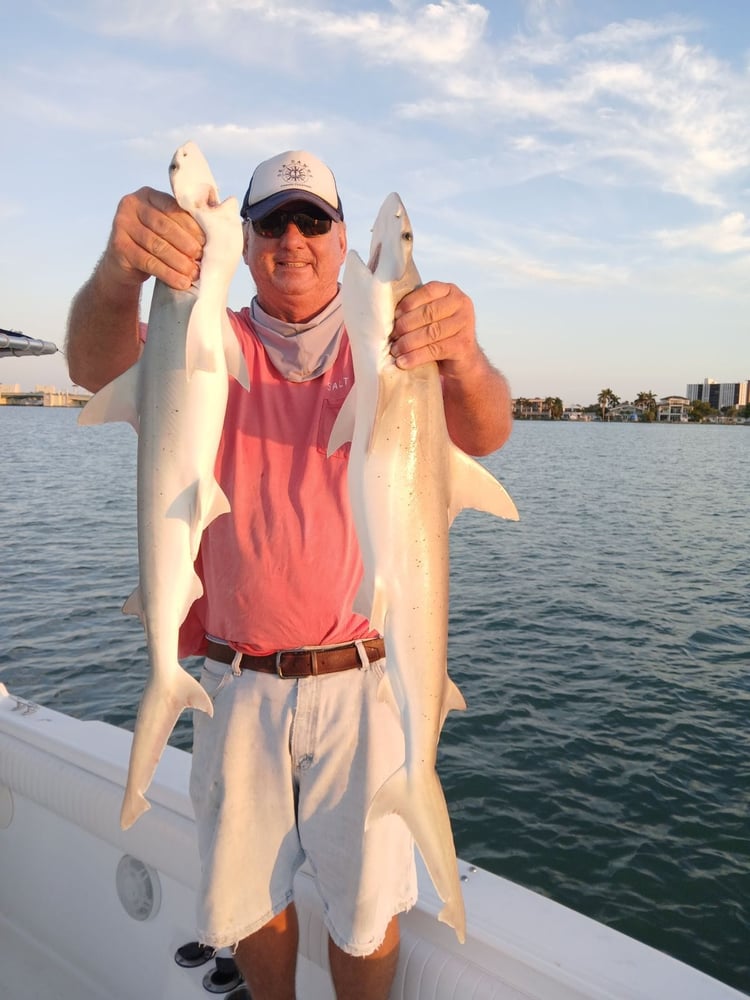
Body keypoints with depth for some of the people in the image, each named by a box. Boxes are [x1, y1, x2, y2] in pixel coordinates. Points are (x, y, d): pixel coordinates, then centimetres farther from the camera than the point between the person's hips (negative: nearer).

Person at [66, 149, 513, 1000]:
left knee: (365, 905, 13)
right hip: (237, 683, 2)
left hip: (359, 681, -1)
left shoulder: (384, 352, -1)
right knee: (246, 891, 19)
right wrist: (118, 272, -39)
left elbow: (482, 434, -18)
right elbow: (95, 367, -17)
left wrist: (462, 362, -42)